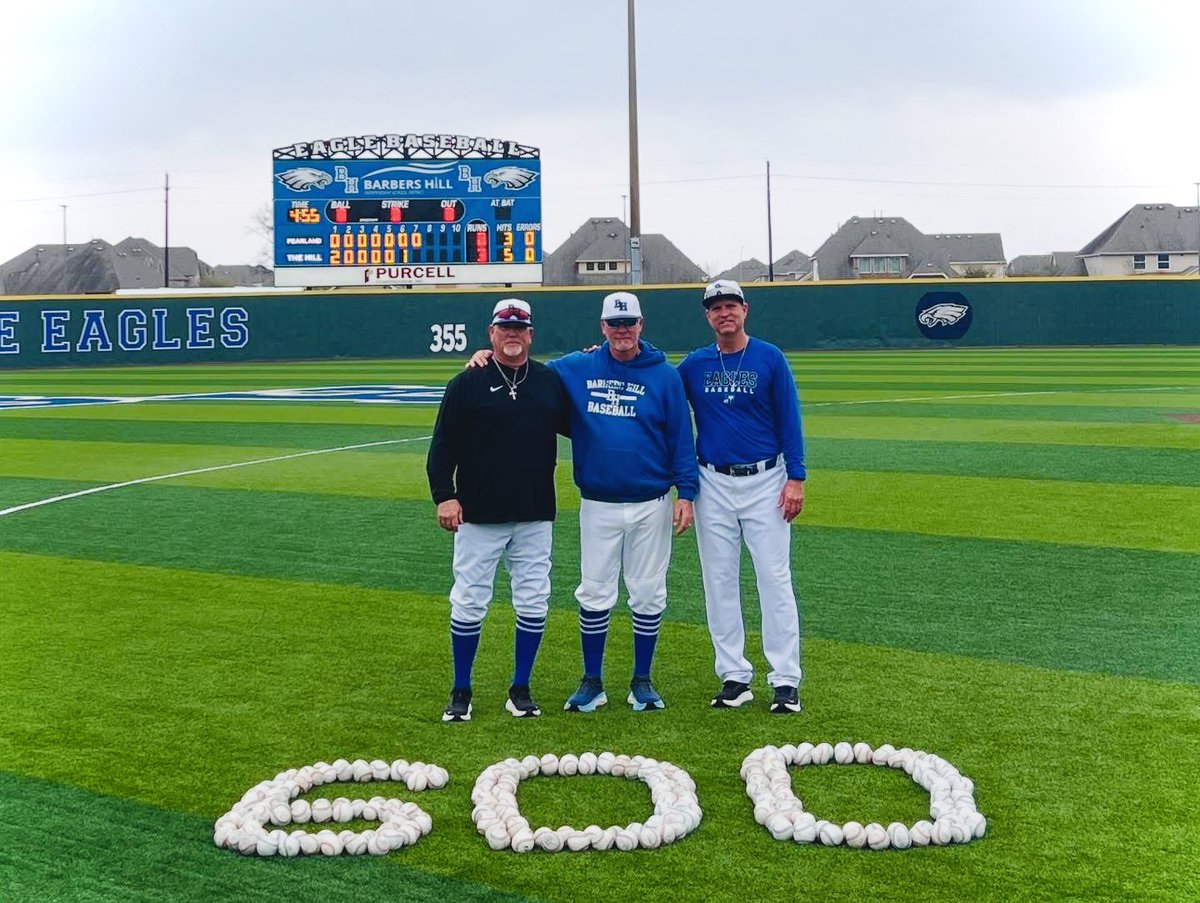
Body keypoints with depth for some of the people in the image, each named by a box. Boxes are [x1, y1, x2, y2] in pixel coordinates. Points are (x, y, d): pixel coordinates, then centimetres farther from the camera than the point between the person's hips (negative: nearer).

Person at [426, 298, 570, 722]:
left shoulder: (551, 381, 8)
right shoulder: (467, 384, 0)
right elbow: (443, 446, -1)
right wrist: (444, 496, -12)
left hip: (535, 516, 3)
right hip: (478, 515, -3)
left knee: (533, 604, 6)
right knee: (468, 603, 3)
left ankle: (520, 690, 19)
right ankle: (461, 692, 16)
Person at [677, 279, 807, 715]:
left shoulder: (770, 358, -1)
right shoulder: (694, 365, 5)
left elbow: (789, 420, -2)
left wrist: (796, 478, -8)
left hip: (765, 482, -3)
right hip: (713, 484, 3)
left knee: (775, 579, -4)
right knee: (719, 581, 5)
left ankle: (786, 680, 0)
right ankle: (734, 677, 14)